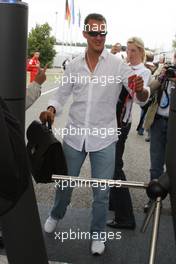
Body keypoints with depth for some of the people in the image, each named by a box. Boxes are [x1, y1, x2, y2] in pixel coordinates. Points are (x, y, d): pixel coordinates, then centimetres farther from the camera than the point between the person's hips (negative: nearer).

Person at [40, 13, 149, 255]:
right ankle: (56, 215, 48)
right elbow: (62, 94, 9)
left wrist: (140, 90, -39)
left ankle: (97, 234, 31)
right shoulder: (74, 65, 0)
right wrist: (52, 109, -12)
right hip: (75, 135, 3)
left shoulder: (118, 65, -9)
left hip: (104, 138, -2)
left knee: (102, 192, 7)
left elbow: (141, 97, -15)